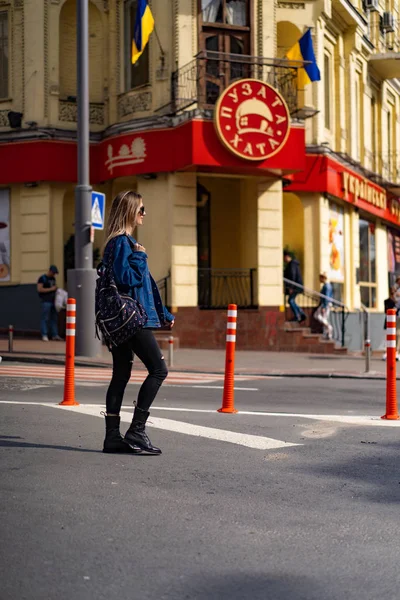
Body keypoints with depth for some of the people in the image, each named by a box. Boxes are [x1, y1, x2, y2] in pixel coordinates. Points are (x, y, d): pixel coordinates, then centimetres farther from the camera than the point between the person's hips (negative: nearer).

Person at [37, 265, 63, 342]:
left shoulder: (53, 278, 19)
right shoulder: (42, 278, -3)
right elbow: (39, 289, -11)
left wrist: (56, 288, 7)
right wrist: (51, 289, -13)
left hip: (53, 300, 7)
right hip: (46, 301, -7)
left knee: (54, 318, 5)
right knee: (45, 318, -8)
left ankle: (55, 335, 7)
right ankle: (44, 335, -7)